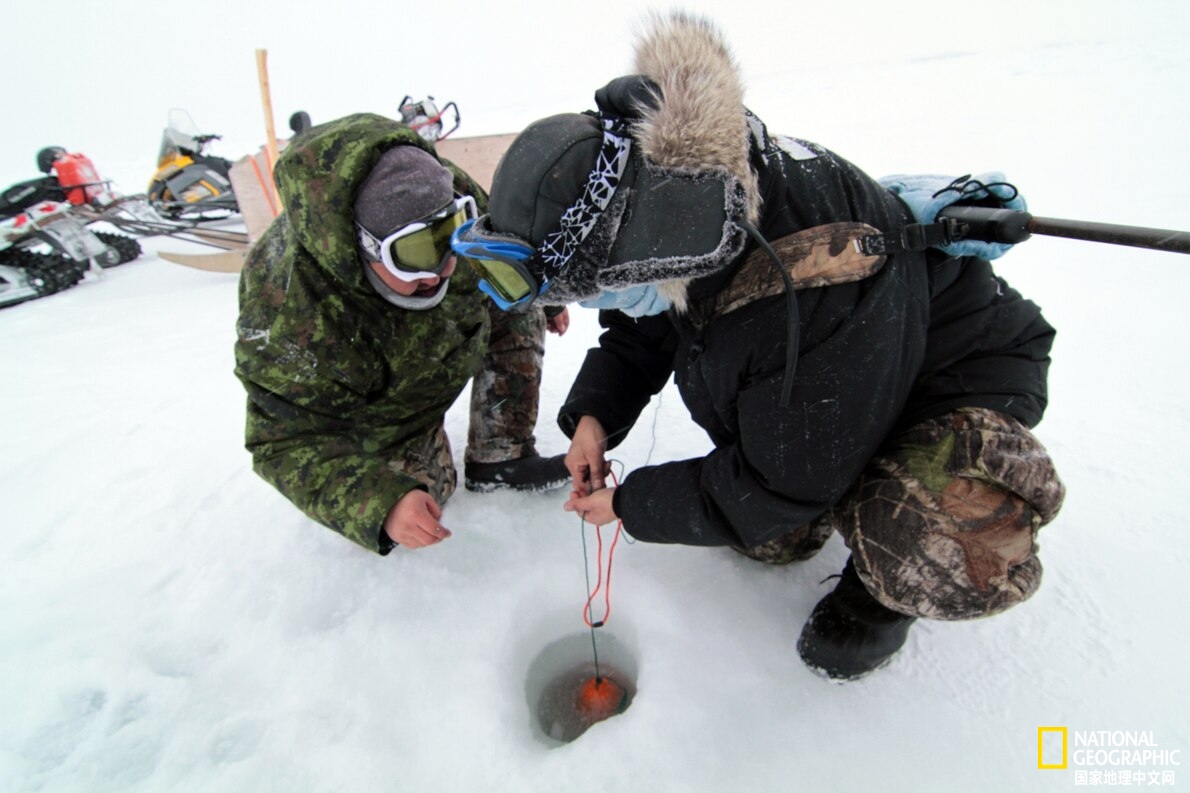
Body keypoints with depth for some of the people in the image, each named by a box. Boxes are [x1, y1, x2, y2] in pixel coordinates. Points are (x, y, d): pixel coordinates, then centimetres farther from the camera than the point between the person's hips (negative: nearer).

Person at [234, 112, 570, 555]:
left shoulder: (451, 199, -29)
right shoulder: (291, 323, -41)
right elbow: (290, 444, -32)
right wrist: (381, 504, -48)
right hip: (369, 407, -4)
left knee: (517, 305, -12)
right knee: (424, 487, -8)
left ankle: (499, 458, -3)